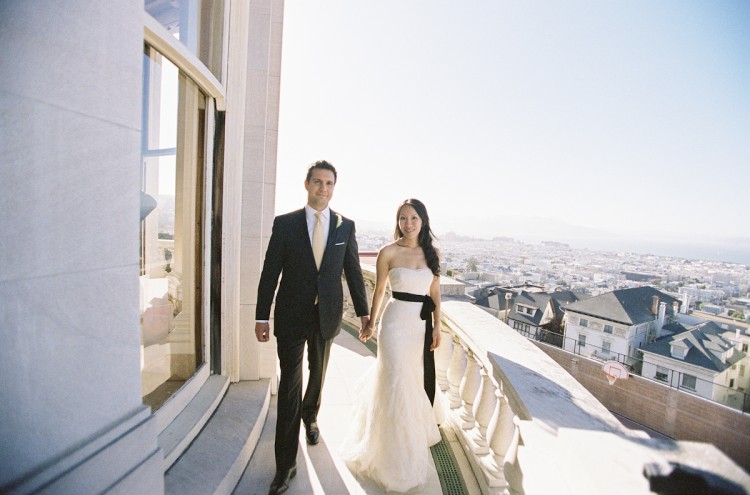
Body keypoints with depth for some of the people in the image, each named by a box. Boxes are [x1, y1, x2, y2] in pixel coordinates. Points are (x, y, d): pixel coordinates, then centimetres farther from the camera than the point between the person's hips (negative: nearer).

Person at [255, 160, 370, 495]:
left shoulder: (345, 226, -1)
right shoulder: (285, 223, -6)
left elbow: (353, 271, 3)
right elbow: (270, 272, -4)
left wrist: (363, 312, 4)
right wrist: (262, 317, -5)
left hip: (327, 316, 3)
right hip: (291, 316, -2)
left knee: (318, 374, 23)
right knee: (289, 384, 3)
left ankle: (310, 417, 53)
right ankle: (286, 464, 21)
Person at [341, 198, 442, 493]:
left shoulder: (431, 253, 4)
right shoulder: (389, 252, -8)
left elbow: (435, 293, 7)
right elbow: (379, 291, -1)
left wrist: (437, 326, 3)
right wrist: (370, 325, 4)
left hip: (422, 324, 4)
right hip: (396, 322, -4)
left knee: (413, 379, 20)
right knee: (396, 384, 4)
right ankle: (397, 457, 28)